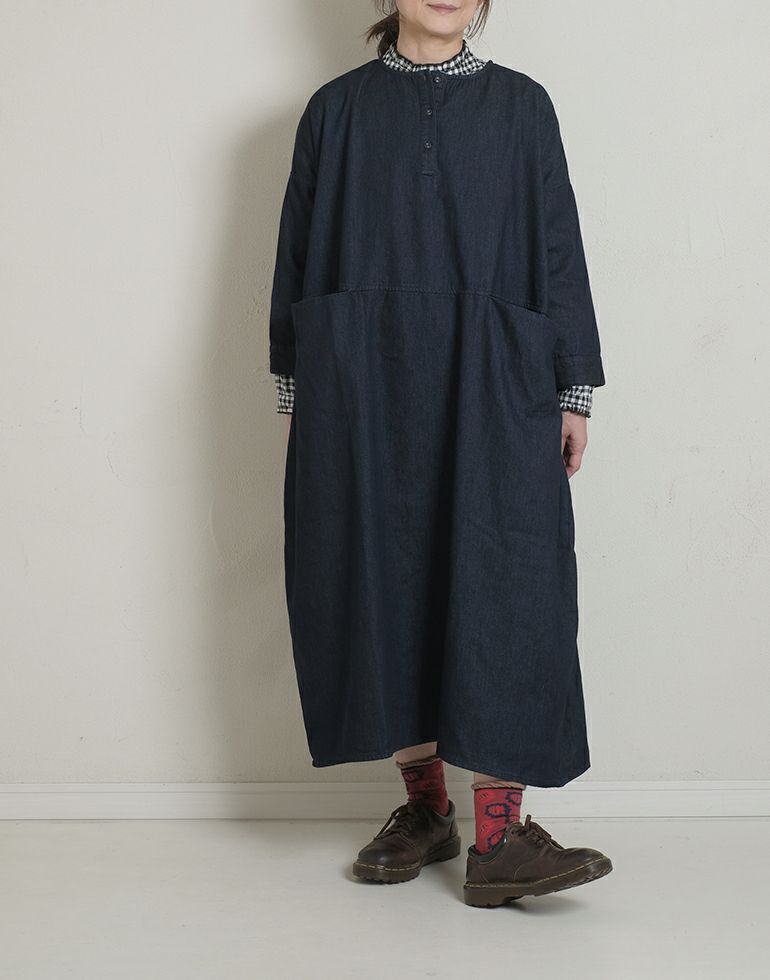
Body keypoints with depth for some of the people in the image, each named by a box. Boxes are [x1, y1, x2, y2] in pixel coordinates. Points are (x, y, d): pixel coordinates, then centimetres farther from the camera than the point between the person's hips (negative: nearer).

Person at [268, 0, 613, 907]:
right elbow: (299, 254, 12)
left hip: (489, 386, -1)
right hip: (360, 382, 1)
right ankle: (424, 806, 15)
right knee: (384, 580, 2)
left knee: (499, 585, -9)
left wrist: (574, 390, 2)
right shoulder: (336, 108, 11)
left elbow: (558, 249, 7)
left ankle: (498, 836, -7)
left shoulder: (520, 106, 10)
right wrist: (293, 391, 8)